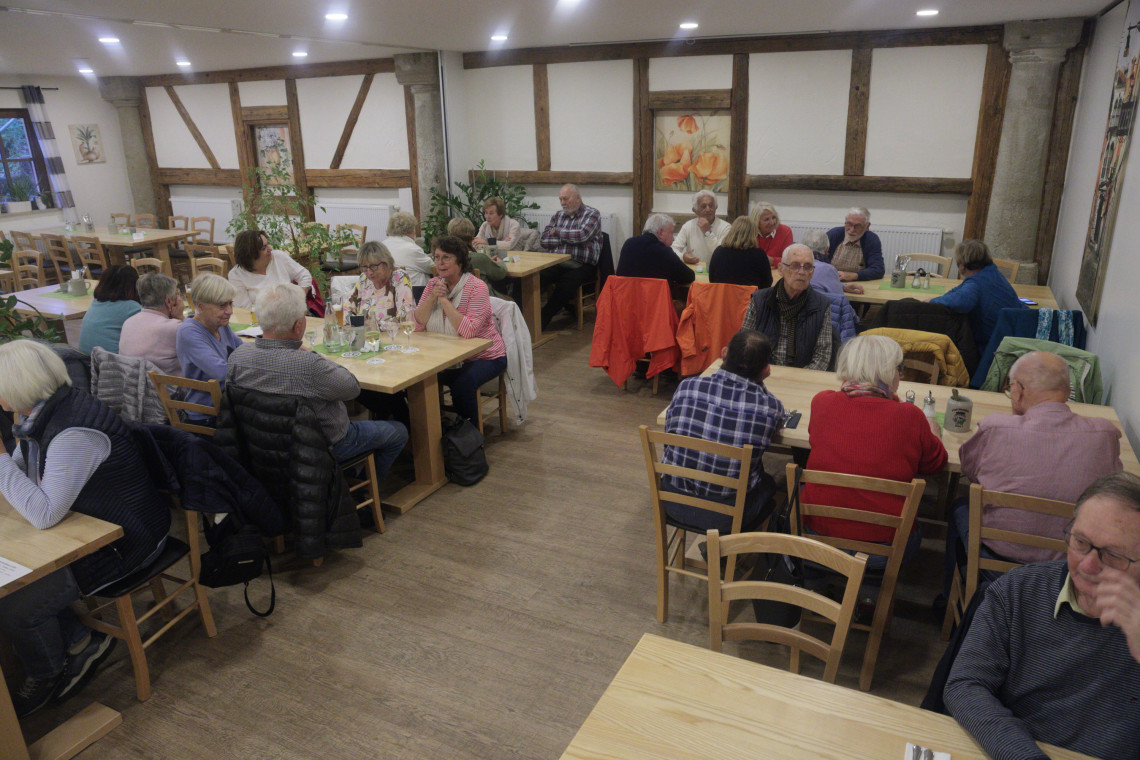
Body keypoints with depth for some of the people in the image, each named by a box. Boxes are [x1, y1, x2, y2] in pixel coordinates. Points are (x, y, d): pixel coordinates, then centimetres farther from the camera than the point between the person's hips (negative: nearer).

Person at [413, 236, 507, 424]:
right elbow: (417, 325, -3)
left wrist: (444, 300, -22)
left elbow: (468, 330, -28)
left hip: (484, 357, -6)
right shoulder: (433, 284, 4)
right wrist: (432, 297, -16)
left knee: (462, 384, -33)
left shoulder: (476, 287, -14)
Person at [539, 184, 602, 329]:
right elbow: (544, 240, 10)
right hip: (558, 264, 5)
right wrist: (567, 239, -3)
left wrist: (558, 232, 0)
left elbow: (582, 235, -14)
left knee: (566, 284, -34)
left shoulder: (592, 214, 5)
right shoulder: (558, 215, 20)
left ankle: (541, 322, -24)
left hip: (582, 266, -5)